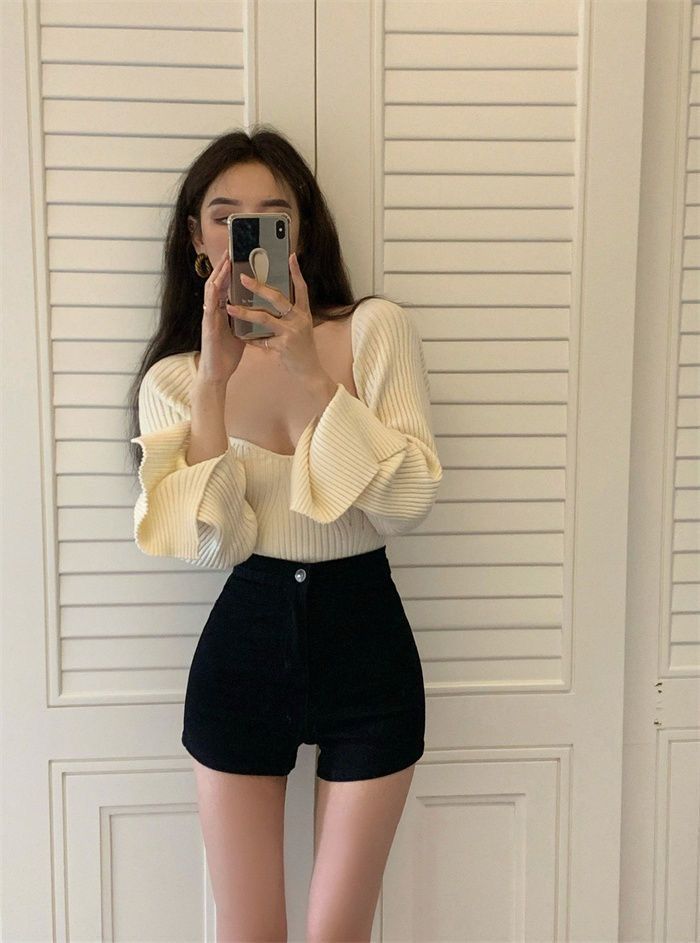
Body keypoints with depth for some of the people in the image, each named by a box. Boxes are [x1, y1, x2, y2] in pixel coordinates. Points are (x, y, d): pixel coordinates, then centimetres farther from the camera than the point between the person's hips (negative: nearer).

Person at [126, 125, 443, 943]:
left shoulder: (377, 330, -6)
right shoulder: (173, 376, -2)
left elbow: (406, 502, -16)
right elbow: (205, 543, -14)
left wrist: (310, 372, -23)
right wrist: (214, 376, -22)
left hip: (366, 640, -1)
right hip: (244, 643, 1)